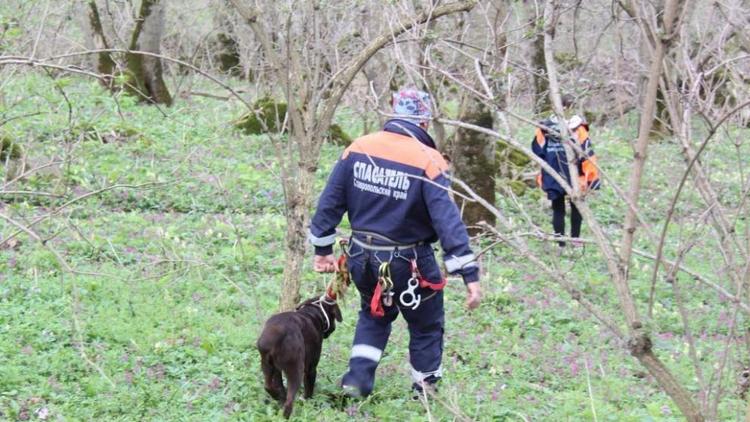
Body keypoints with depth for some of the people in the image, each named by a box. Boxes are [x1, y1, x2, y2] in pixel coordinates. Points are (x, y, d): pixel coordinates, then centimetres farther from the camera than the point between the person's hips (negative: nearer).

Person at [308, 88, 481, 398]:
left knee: (374, 314, 29)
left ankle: (358, 377, 16)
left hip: (362, 257, 4)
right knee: (426, 326, 18)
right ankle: (426, 391, 27)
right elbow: (447, 218, -24)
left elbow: (330, 201, 2)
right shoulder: (427, 161, -18)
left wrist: (323, 248, 14)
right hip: (408, 264, -4)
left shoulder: (358, 148, -4)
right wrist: (469, 274, -24)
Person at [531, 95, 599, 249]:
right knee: (576, 206, 18)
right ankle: (575, 237, 21)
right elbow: (586, 151, -13)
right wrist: (590, 174, -9)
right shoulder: (578, 125, -11)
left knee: (558, 208, 9)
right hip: (573, 175, -2)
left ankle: (560, 243, 7)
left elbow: (538, 149, 4)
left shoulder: (547, 124, -2)